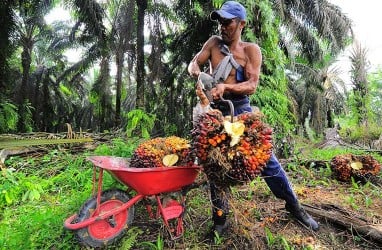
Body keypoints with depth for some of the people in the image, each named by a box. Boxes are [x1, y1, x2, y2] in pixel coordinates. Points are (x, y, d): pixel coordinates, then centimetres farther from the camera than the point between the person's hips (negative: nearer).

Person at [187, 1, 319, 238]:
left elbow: (252, 85, -10)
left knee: (266, 158, 0)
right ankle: (220, 219, 20)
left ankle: (294, 206, 24)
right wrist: (197, 72, -19)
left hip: (241, 109, -2)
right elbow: (193, 63, 5)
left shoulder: (251, 50, 0)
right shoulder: (214, 42, 10)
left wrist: (225, 86, -26)